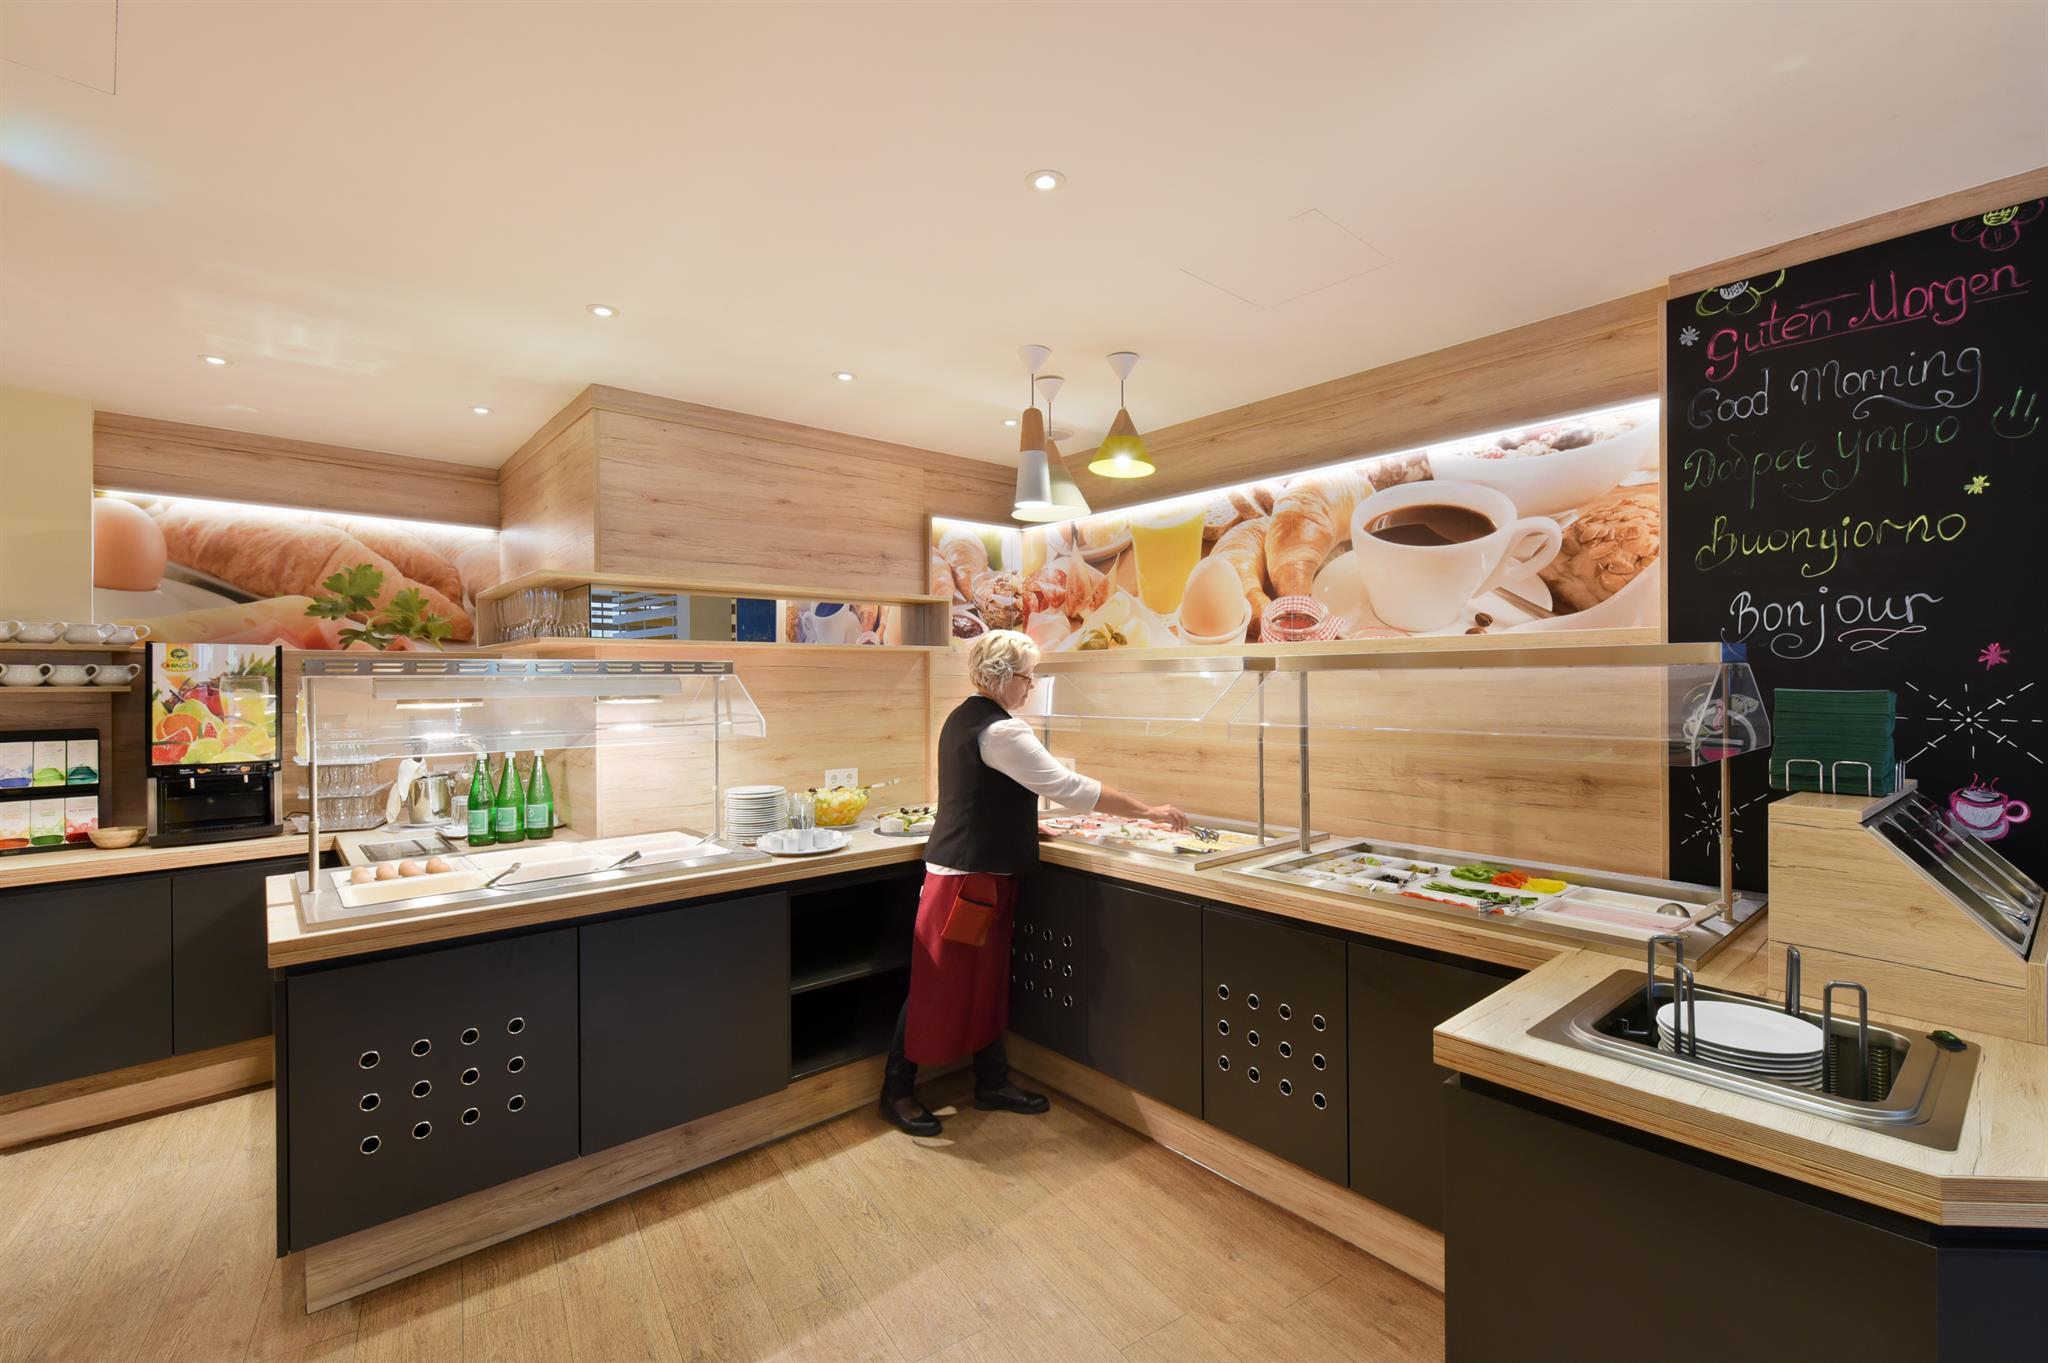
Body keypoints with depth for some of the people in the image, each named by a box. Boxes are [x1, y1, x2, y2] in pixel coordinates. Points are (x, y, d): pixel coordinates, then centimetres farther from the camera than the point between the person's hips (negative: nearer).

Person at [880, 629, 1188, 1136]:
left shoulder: (964, 719, 9)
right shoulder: (999, 730, -22)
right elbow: (1072, 788, -22)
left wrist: (1033, 829, 14)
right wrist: (1150, 811, -15)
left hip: (981, 874, 10)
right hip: (966, 878, -10)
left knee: (987, 981, 17)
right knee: (940, 986, 5)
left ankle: (992, 1082, 31)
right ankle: (897, 1092, 22)